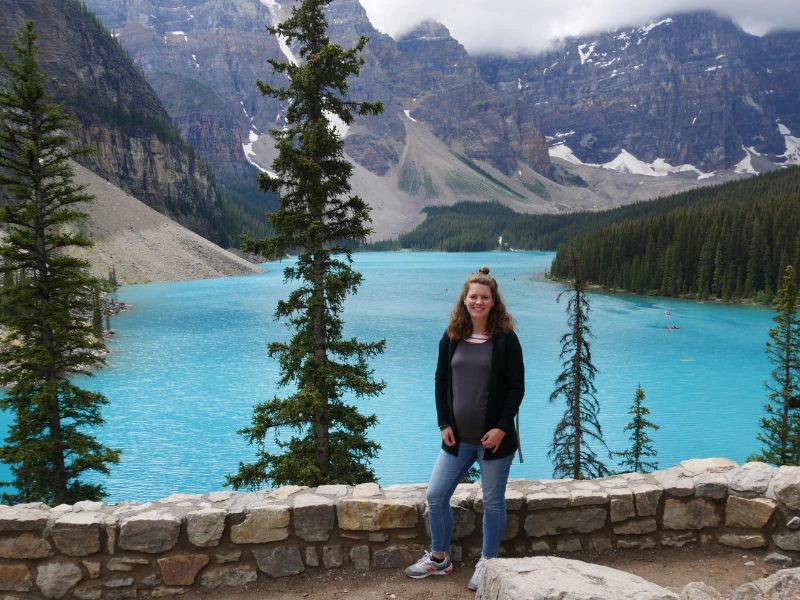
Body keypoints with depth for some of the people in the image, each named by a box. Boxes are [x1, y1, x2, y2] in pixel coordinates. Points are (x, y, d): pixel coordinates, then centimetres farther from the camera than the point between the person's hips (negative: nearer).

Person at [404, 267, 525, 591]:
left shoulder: (505, 339, -8)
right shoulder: (452, 337, 2)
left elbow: (516, 388, -7)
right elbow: (441, 381, 8)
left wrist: (501, 428, -14)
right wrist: (444, 424, 0)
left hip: (494, 438, -4)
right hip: (458, 437, 4)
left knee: (493, 502, 10)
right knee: (436, 496, 8)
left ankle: (487, 564, 29)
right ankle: (439, 558, 29)